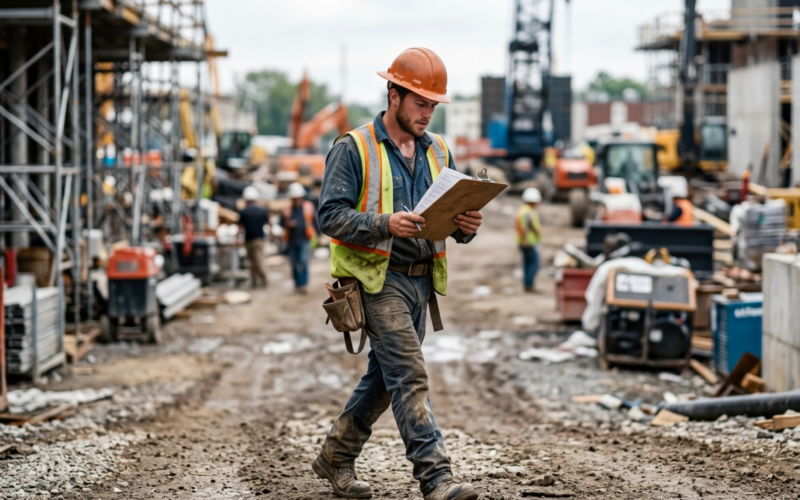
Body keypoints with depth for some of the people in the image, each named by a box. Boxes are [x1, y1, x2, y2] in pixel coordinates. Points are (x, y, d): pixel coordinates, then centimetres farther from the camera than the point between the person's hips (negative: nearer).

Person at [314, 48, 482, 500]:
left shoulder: (438, 152, 14)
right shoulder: (354, 149, -6)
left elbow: (452, 216, 16)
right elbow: (331, 215, -12)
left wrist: (467, 226, -9)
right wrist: (385, 225, -28)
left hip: (422, 279, 7)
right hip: (378, 277, -7)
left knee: (385, 377, 15)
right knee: (410, 375, -15)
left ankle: (337, 456, 31)